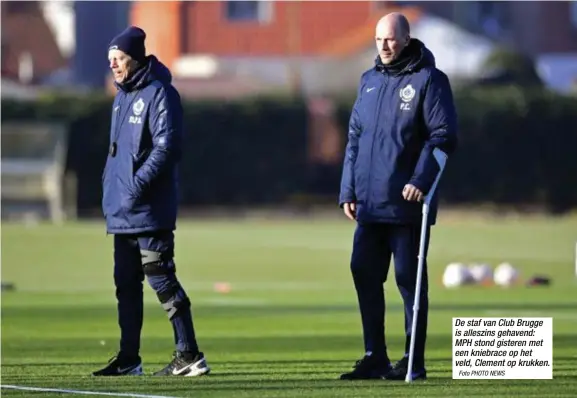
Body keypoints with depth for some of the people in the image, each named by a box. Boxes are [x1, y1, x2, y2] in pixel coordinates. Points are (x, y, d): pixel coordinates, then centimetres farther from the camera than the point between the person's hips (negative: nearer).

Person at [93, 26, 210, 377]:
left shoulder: (159, 94, -9)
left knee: (161, 279, -10)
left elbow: (167, 146, -18)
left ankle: (189, 354, -8)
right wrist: (109, 188, 16)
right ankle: (128, 359, 16)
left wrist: (138, 183, -23)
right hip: (121, 212, 9)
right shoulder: (122, 98, 19)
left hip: (150, 212, -9)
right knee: (126, 283, 11)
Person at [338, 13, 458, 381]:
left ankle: (414, 361, 5)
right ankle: (375, 358, 11)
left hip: (407, 203, -6)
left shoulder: (428, 80, -5)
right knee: (364, 273, 4)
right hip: (369, 203, 6)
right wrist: (348, 190, 11)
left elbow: (444, 135, -10)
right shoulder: (369, 81, 14)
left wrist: (420, 181, -19)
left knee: (409, 279, -1)